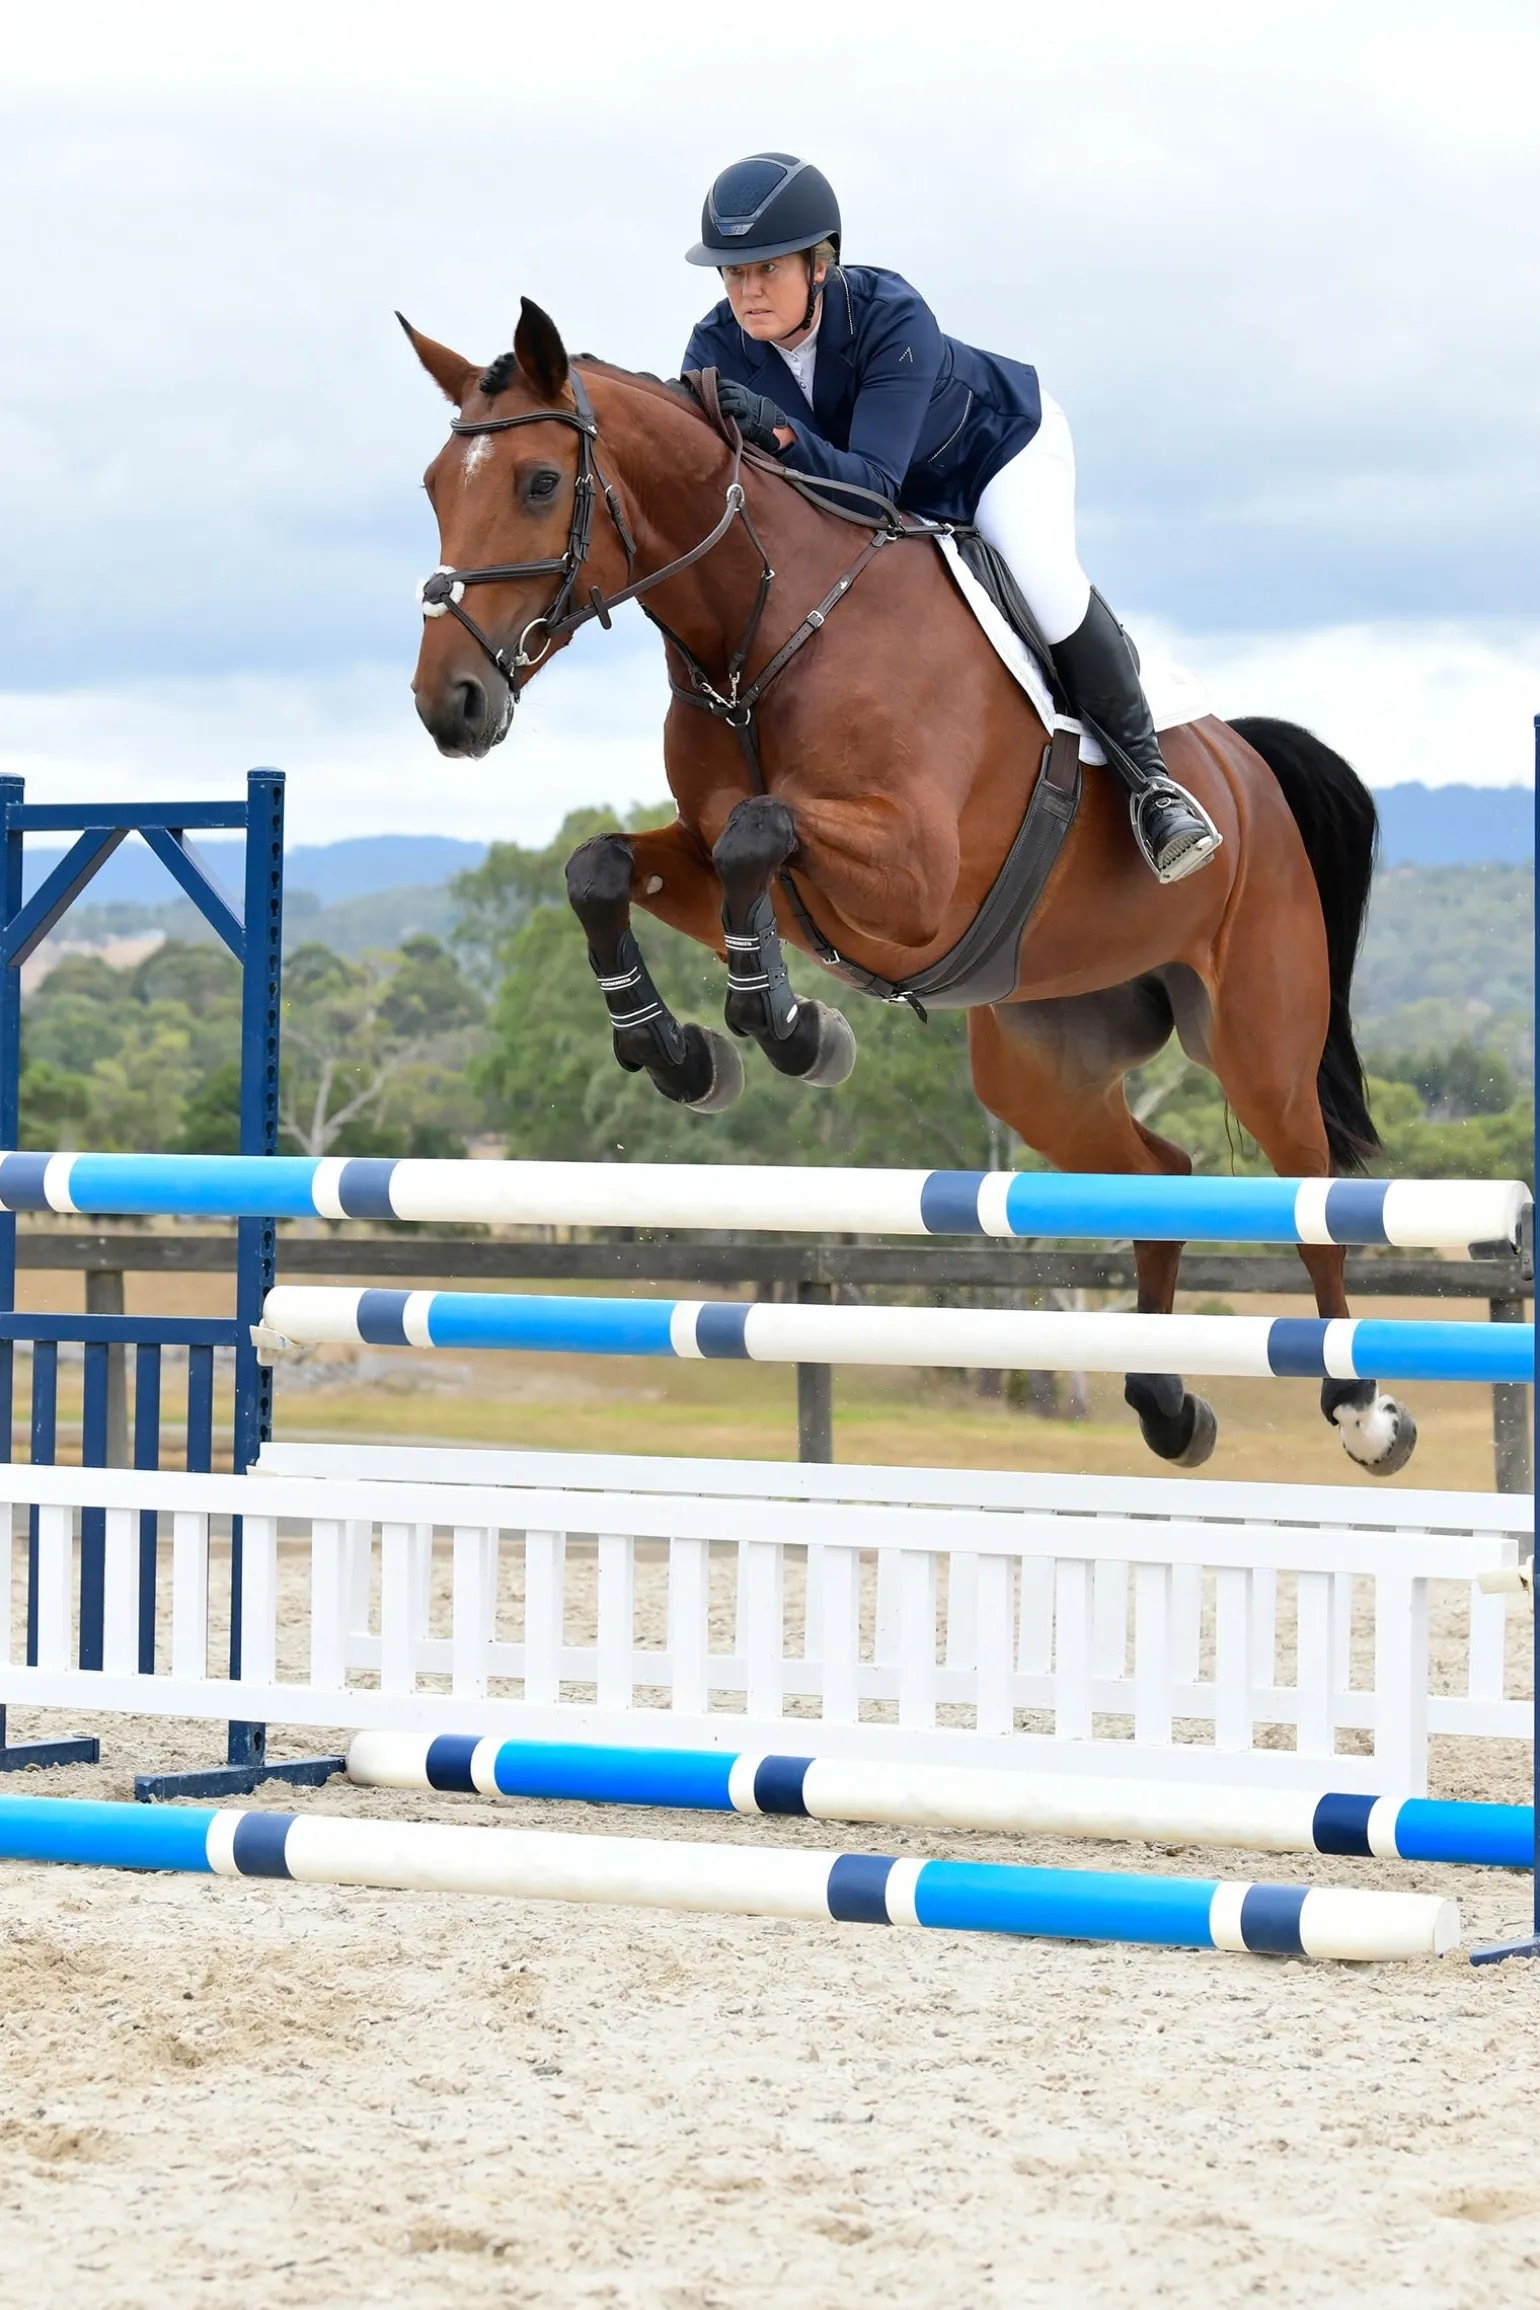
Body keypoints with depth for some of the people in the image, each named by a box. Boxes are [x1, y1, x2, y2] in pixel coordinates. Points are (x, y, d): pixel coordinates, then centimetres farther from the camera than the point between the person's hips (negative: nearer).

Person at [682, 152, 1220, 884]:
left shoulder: (891, 316, -39)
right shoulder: (717, 349, -25)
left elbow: (873, 481, -47)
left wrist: (781, 434, -64)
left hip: (998, 445, -6)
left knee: (1042, 578, -29)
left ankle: (1147, 779, -15)